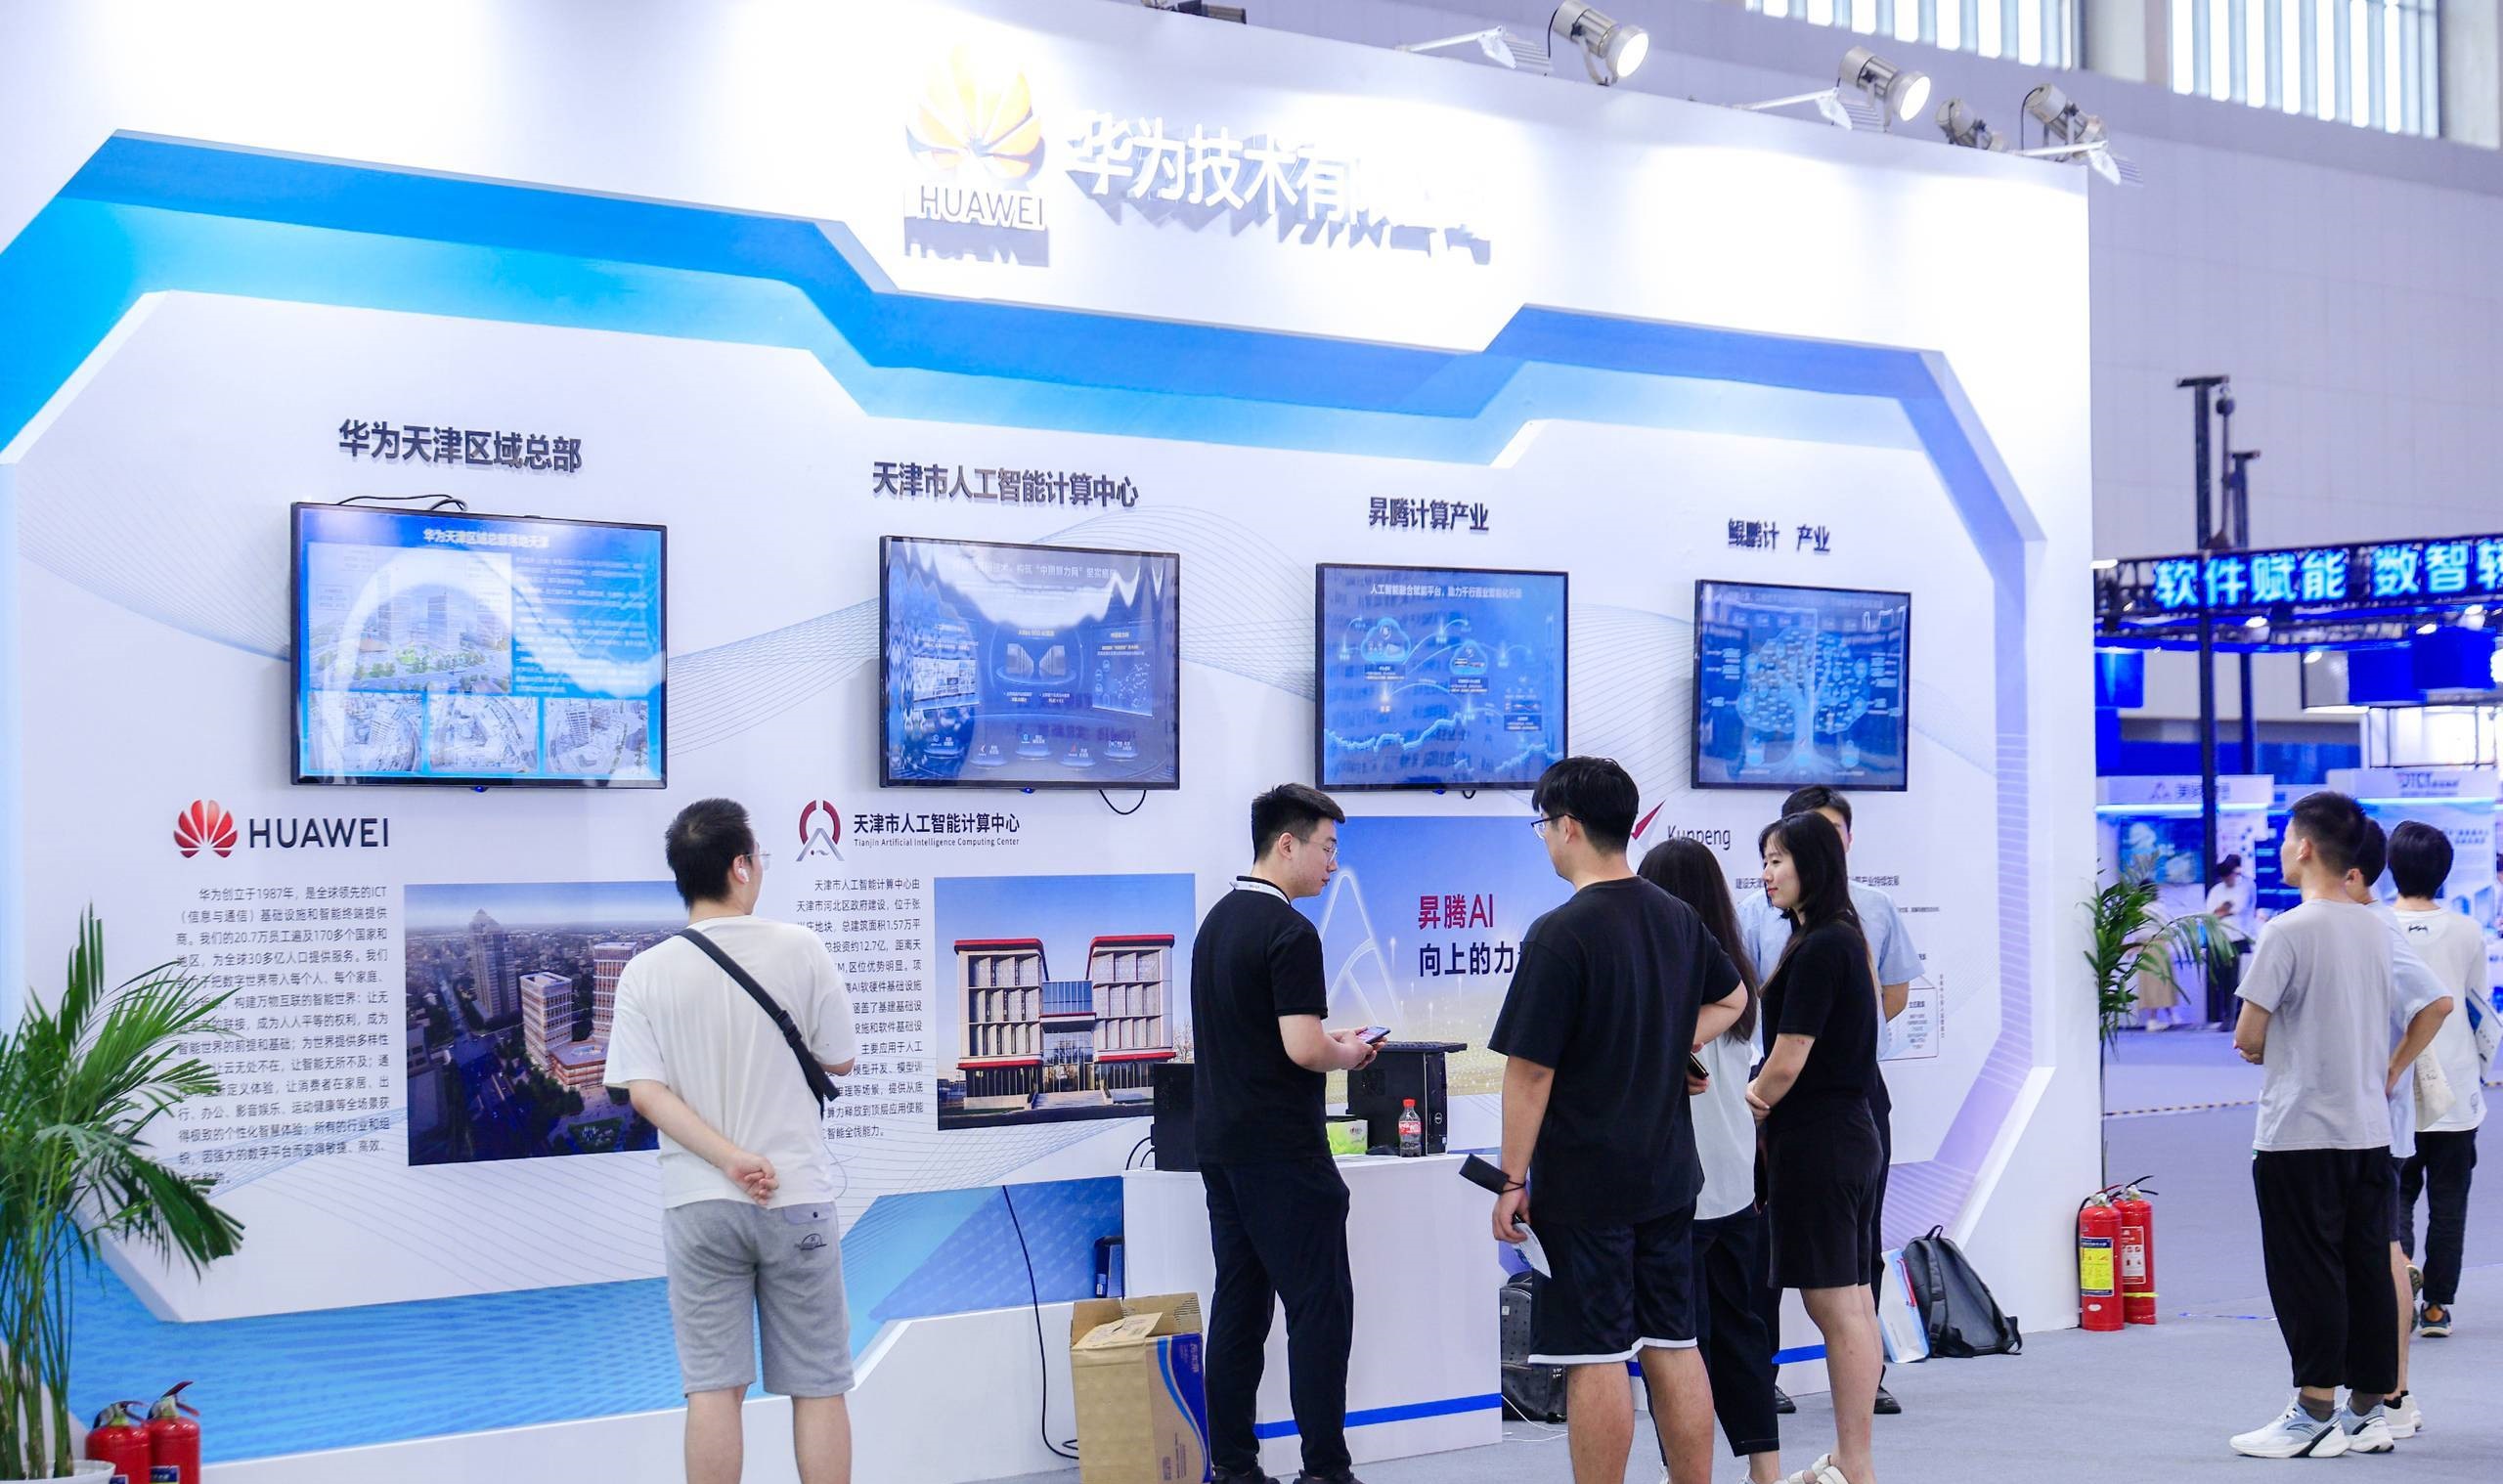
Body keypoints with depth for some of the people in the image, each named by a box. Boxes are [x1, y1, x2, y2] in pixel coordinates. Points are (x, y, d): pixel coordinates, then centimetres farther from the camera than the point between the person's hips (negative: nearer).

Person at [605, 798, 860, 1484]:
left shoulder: (646, 972, -2)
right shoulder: (799, 950, -7)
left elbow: (645, 1093, -10)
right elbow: (840, 1060, 2)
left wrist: (730, 1159, -13)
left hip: (699, 1202, 1)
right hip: (797, 1197, -1)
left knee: (713, 1387, 5)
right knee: (818, 1386, 7)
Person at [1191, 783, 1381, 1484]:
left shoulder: (1216, 921, 13)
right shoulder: (1290, 932, -15)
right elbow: (1303, 1048, -22)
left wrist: (1330, 1042, 17)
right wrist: (1348, 1053, -2)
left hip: (1218, 1140, 9)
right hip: (1282, 1151, -9)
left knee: (1238, 1303, 9)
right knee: (1319, 1305, -3)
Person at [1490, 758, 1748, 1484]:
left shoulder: (1560, 934, -16)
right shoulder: (1677, 917, 7)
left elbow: (1531, 1071, -16)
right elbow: (1732, 997, 26)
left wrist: (1512, 1182, -10)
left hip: (1584, 1182, -7)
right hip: (1668, 1176, 7)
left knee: (1595, 1356, -2)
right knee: (1673, 1347, 12)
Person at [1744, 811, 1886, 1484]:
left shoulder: (1818, 949, -16)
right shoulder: (1842, 939, 14)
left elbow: (1788, 1061, -18)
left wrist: (1746, 1106, -1)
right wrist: (1762, 1098, 6)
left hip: (1816, 1143, -10)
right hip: (1849, 1133, 10)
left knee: (1835, 1306, -5)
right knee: (1852, 1302, 12)